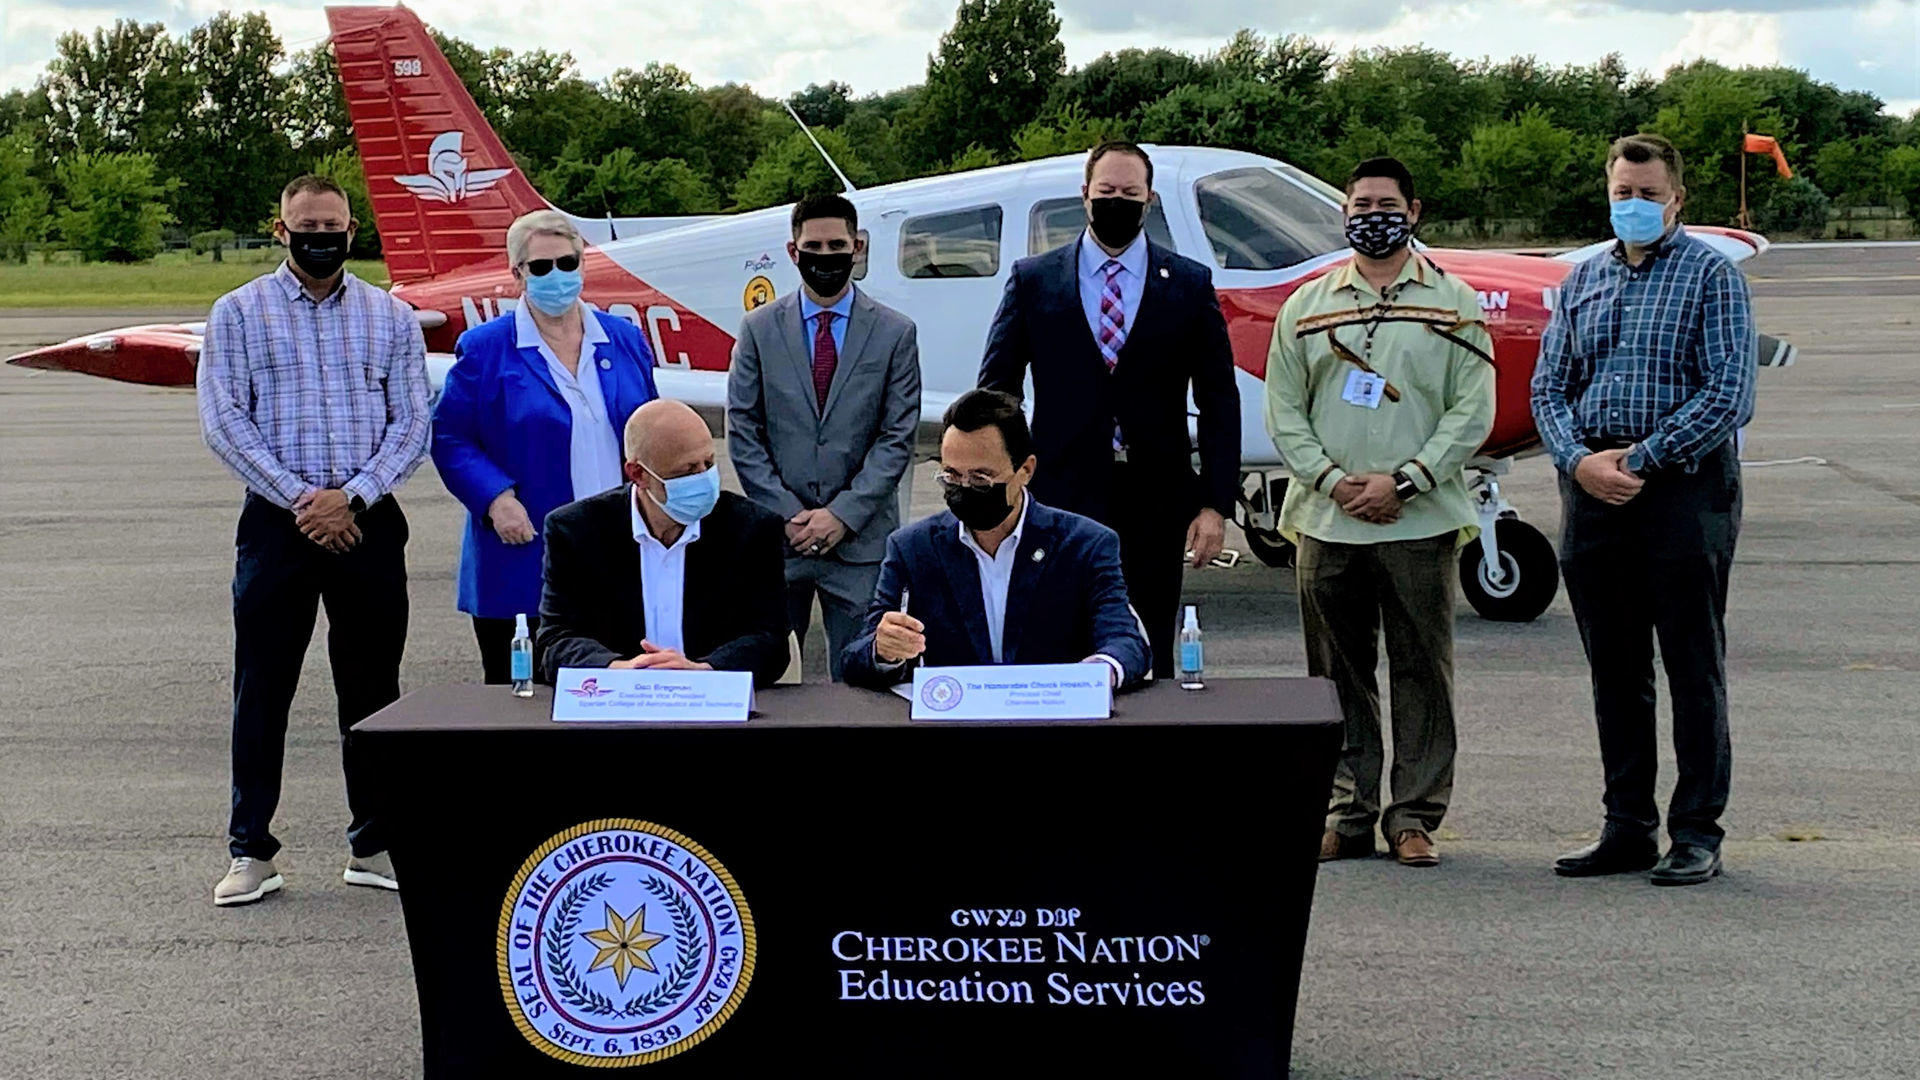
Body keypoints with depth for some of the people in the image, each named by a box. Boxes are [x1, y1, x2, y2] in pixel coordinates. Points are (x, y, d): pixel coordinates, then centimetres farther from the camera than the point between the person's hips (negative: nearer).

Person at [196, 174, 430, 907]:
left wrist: (350, 497, -11)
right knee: (262, 687, 1)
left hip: (367, 521, 1)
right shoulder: (239, 313, 4)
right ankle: (251, 851, 10)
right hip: (277, 521, -1)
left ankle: (374, 845, 16)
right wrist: (299, 499, -11)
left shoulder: (391, 317, 8)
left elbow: (411, 424, 3)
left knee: (372, 687, 6)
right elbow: (224, 422, -3)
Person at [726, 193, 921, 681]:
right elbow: (743, 433, 3)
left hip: (860, 540, -1)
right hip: (776, 535, 1)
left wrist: (842, 515, -10)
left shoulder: (895, 333, 4)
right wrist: (787, 515, -6)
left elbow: (897, 438, 0)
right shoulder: (759, 329, 6)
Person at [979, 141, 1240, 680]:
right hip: (1060, 499, 0)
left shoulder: (1191, 285, 6)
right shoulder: (1032, 279, 6)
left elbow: (1219, 401, 6)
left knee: (1150, 664, 5)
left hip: (1156, 508, 1)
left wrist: (1215, 505, -2)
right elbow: (996, 391, 7)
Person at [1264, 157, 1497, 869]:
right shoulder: (1306, 307, 12)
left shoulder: (1454, 305, 7)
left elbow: (1471, 413, 0)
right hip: (1325, 521, 2)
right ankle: (1348, 812, 14)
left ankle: (1415, 816, 9)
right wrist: (1333, 480, -7)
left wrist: (1403, 483, -11)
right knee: (1338, 673, 5)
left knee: (1422, 670, 1)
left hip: (1421, 523, -2)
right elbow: (1284, 410, 8)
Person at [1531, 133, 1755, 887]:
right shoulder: (1582, 282, 14)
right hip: (1592, 490, 5)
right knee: (1614, 672, 10)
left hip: (1684, 488, -5)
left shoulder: (1711, 276, -2)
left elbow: (1729, 394, -11)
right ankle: (1628, 829, 19)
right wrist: (1580, 460, -8)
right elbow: (1548, 386, 10)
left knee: (1693, 669, 0)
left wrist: (1642, 459, -15)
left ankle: (1697, 834, 8)